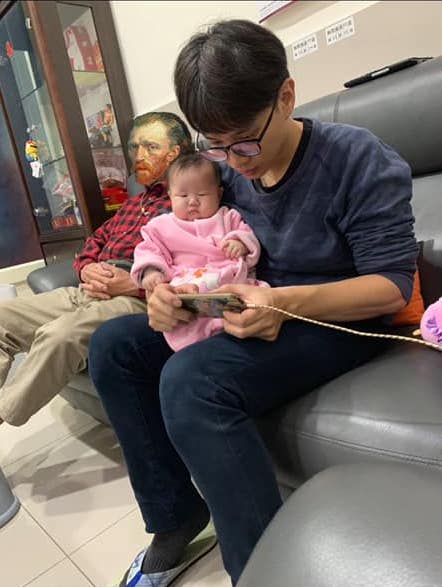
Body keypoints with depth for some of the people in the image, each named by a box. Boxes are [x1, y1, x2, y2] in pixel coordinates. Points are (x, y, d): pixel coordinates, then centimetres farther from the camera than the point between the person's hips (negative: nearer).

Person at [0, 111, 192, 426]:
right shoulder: (135, 203, 28)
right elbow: (97, 239, 28)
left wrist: (137, 284, -17)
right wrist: (87, 268, 5)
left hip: (136, 300, -9)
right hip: (87, 293, 9)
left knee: (58, 335, -33)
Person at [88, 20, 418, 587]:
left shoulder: (357, 158, -14)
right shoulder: (218, 167, 1)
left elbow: (393, 284, -16)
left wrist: (289, 302, -32)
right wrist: (165, 289, -17)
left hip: (340, 320, -6)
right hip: (250, 314, 7)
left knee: (192, 379, -33)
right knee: (111, 346, -4)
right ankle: (175, 515, 5)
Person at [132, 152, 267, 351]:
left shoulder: (229, 218, 25)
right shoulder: (163, 226, 23)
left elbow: (250, 239, 21)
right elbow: (149, 251, 18)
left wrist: (241, 242, -3)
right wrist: (150, 271, -4)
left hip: (232, 279, 1)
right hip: (186, 285, -1)